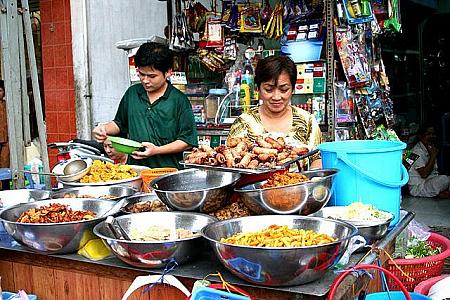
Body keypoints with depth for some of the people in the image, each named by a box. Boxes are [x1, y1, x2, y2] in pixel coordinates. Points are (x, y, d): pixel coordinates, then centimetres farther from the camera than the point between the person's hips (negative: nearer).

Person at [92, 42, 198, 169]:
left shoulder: (179, 100, -2)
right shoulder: (132, 93, 13)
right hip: (134, 167, 4)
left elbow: (187, 141, -2)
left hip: (167, 169, -3)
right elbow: (120, 124, 27)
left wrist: (157, 150, -11)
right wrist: (105, 129, 7)